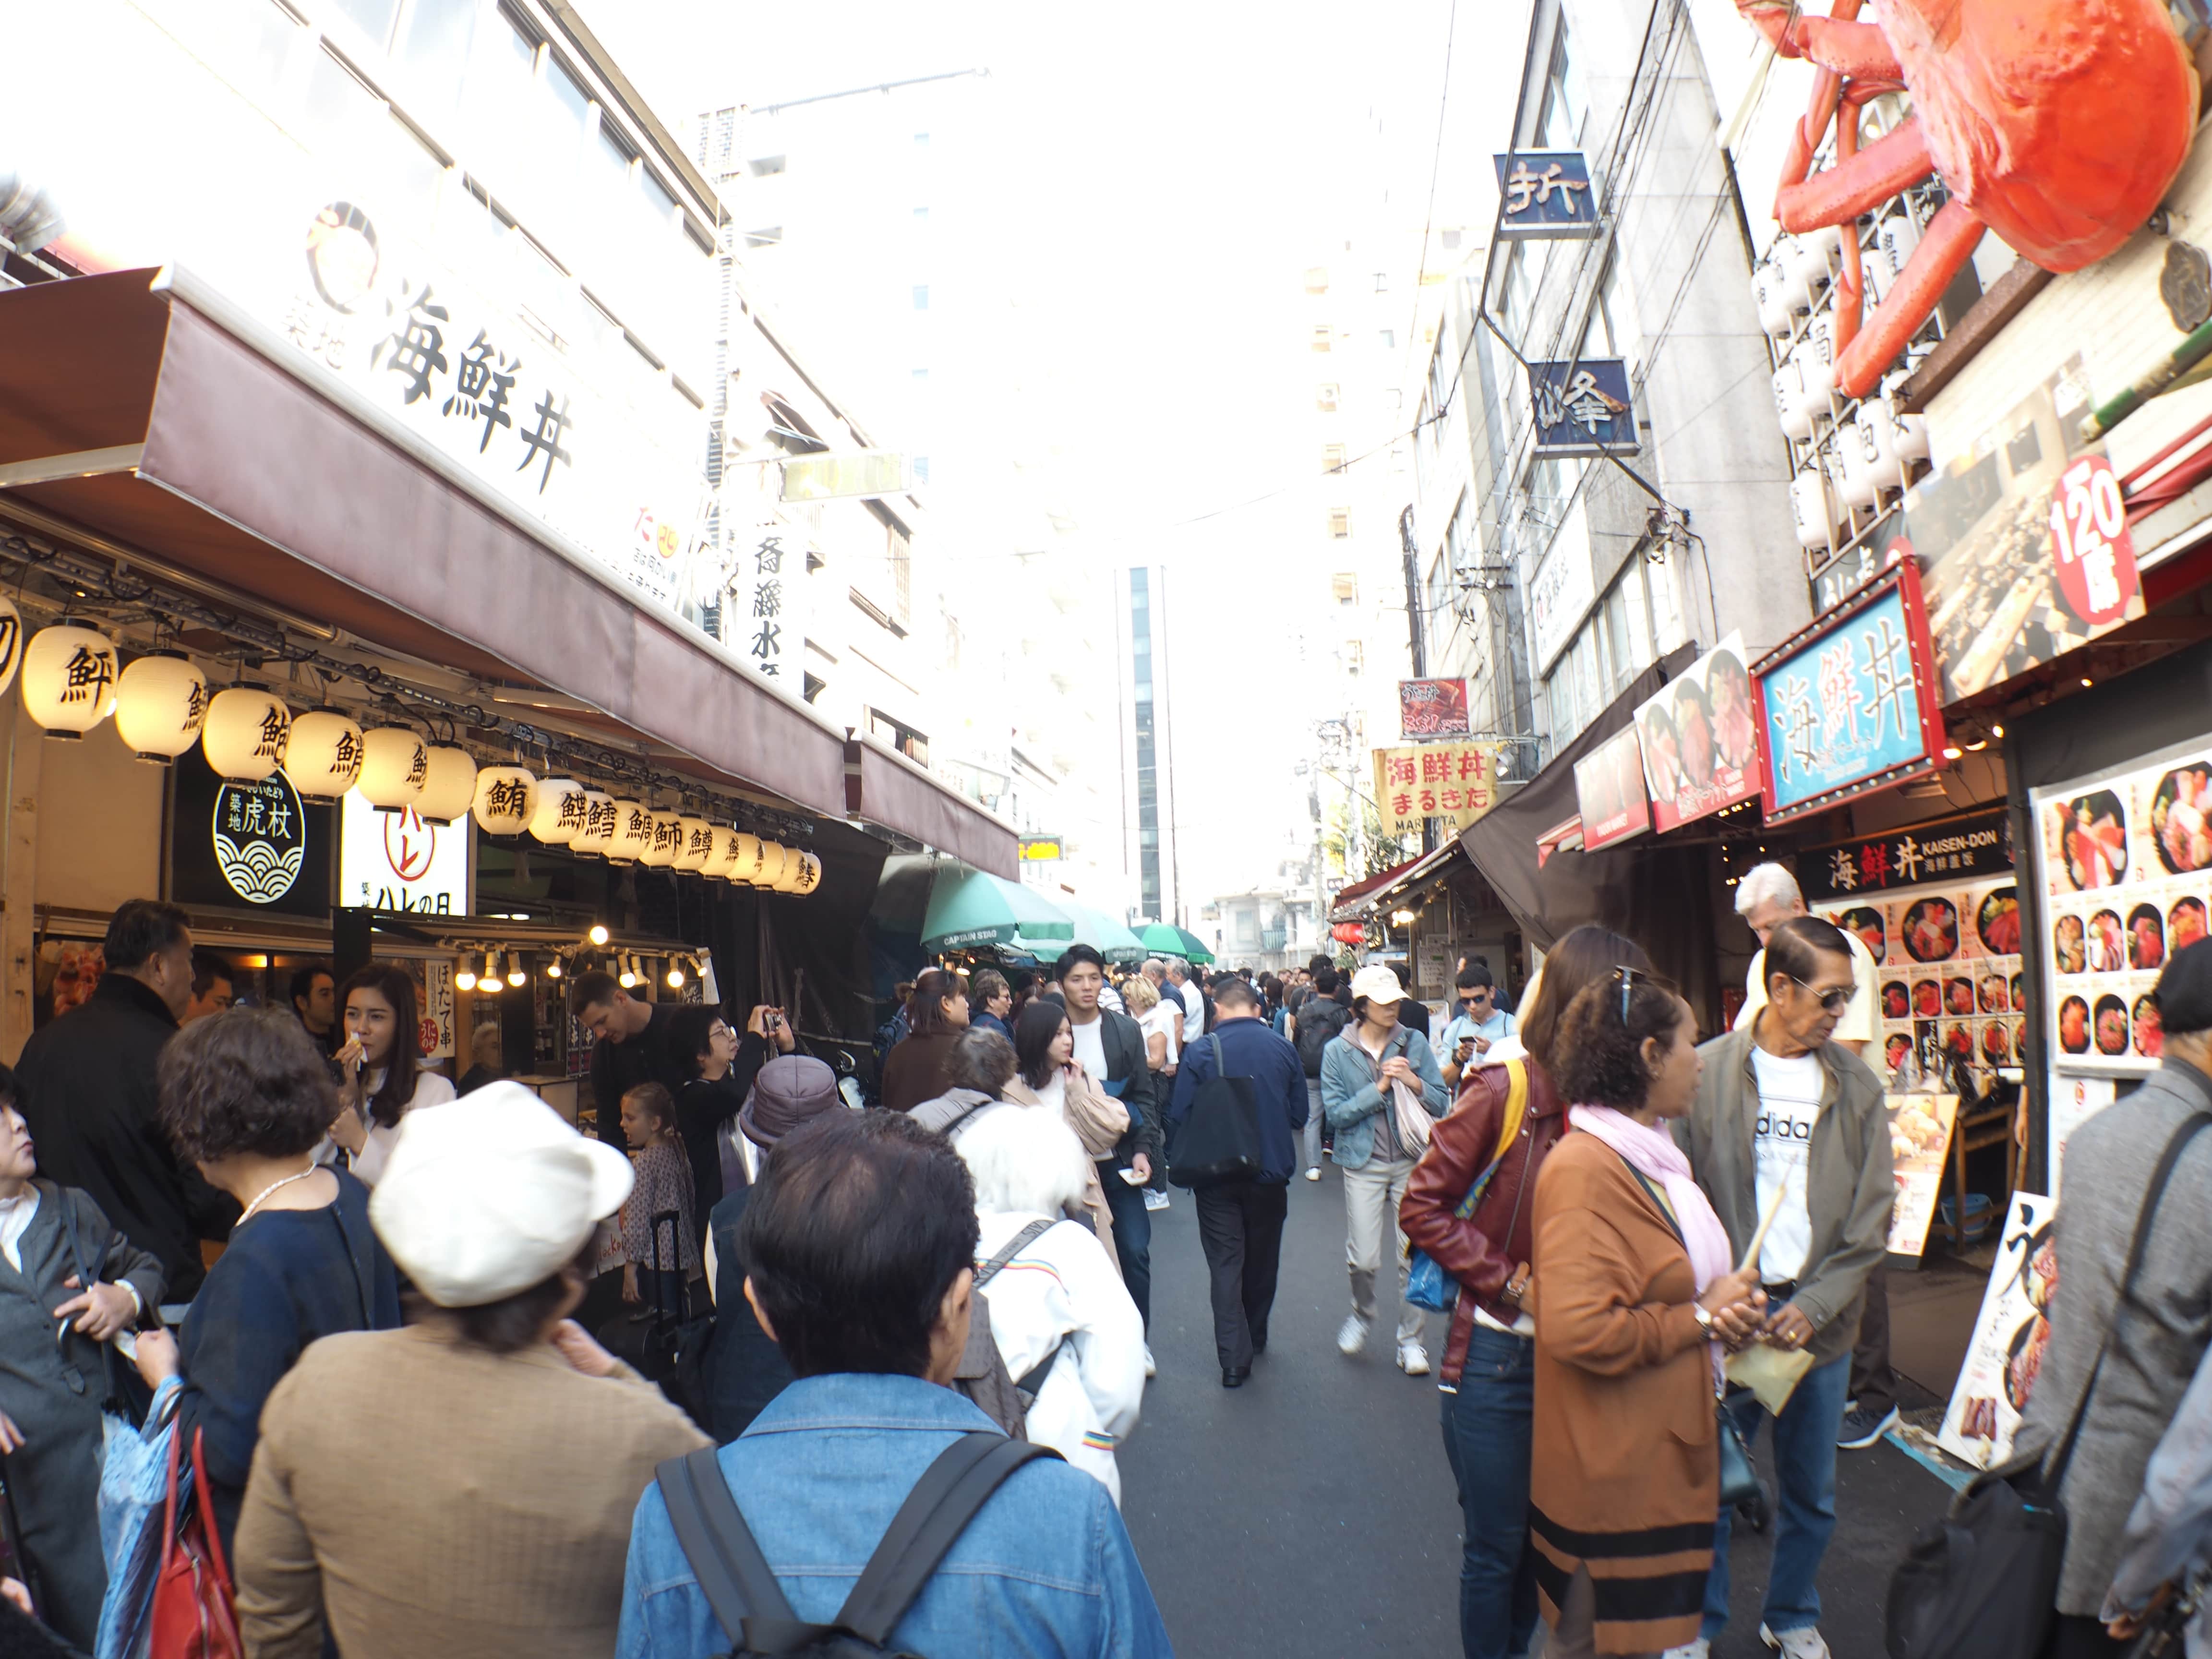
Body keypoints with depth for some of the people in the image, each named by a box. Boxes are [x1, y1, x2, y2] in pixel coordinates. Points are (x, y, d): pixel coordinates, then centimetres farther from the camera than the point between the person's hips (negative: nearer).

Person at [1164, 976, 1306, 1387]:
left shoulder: (1201, 1052, -12)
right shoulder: (1283, 1049, -5)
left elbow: (1179, 1118, -12)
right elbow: (1300, 1114, 0)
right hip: (1271, 1171, 3)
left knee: (1225, 1264, 6)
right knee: (1262, 1259, 20)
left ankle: (1234, 1358, 1)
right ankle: (1255, 1337, 38)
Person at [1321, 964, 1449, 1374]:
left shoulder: (1414, 1043, 0)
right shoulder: (1337, 1051, -2)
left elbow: (1441, 1104, 0)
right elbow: (1336, 1114, -9)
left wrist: (1413, 1081, -17)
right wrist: (1379, 1088, -15)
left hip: (1412, 1162, 1)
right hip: (1364, 1164, -1)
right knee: (1363, 1259, -1)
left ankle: (1410, 1340, 22)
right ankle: (1362, 1314, 30)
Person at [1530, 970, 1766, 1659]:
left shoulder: (1650, 1154, 10)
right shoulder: (1584, 1170, -24)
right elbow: (1578, 1329, -32)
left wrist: (1723, 1304, 4)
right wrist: (1698, 1319, -18)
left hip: (1665, 1451, 10)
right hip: (1611, 1469, -10)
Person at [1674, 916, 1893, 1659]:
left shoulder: (1857, 1086, 1)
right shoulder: (1706, 1073, -8)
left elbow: (1872, 1216, 1)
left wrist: (1813, 1306, -8)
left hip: (1822, 1317, 3)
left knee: (1812, 1490, 17)